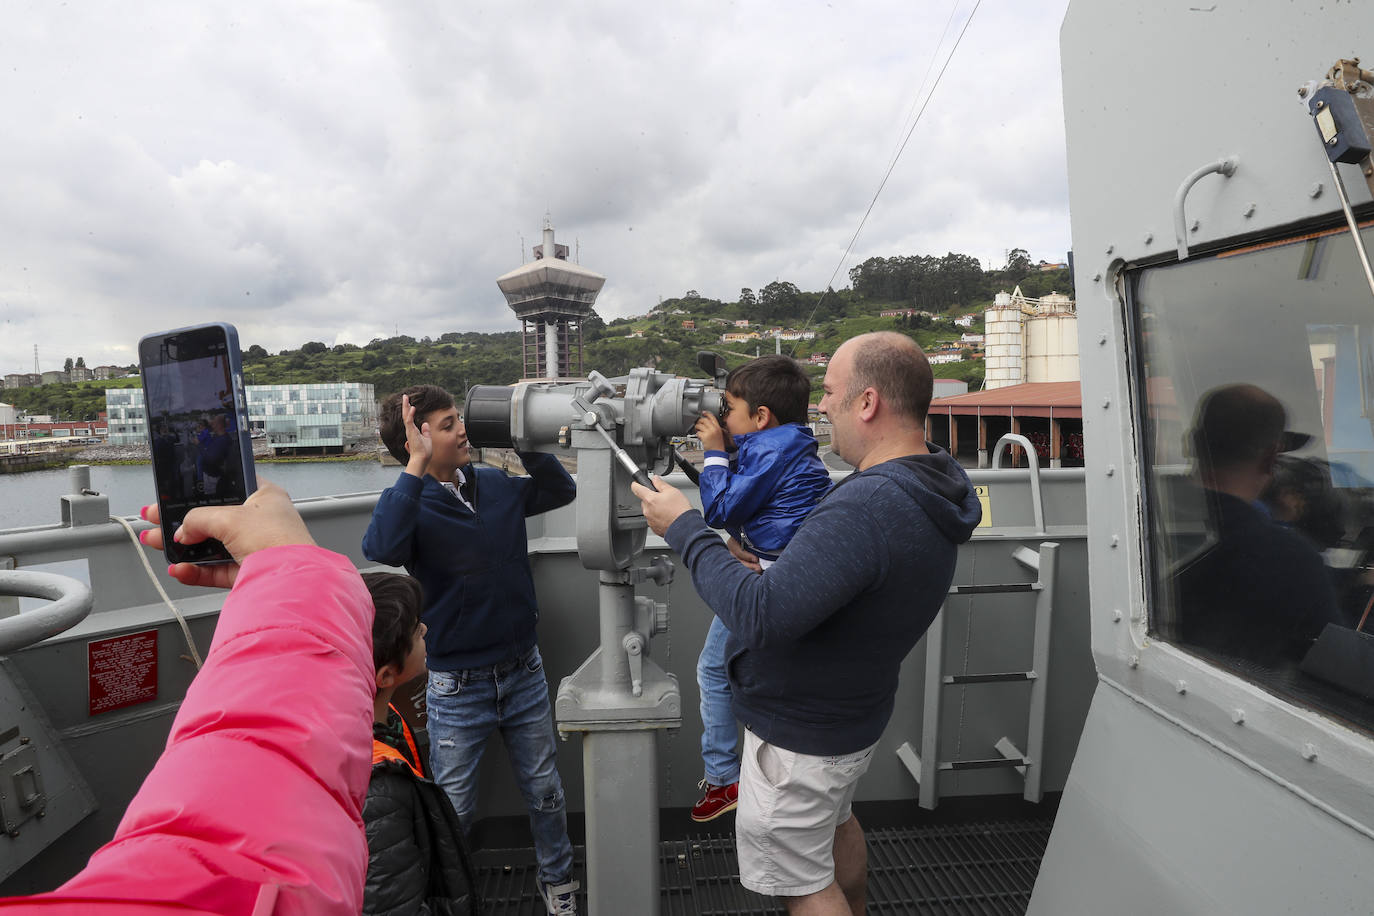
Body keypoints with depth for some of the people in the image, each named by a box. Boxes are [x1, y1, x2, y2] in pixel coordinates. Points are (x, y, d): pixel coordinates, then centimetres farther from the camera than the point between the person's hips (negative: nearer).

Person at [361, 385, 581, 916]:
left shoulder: (495, 485, -3)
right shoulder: (409, 504, -14)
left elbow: (561, 491, 7)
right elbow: (381, 549, -35)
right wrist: (418, 467, -34)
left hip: (523, 672, 4)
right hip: (457, 688, -3)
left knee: (544, 791, 20)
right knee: (454, 810, 14)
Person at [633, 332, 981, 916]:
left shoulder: (866, 505, -38)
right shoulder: (934, 482, -5)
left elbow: (761, 617, -38)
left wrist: (684, 530, -28)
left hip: (799, 734, -10)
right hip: (854, 713, 10)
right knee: (835, 823, 35)